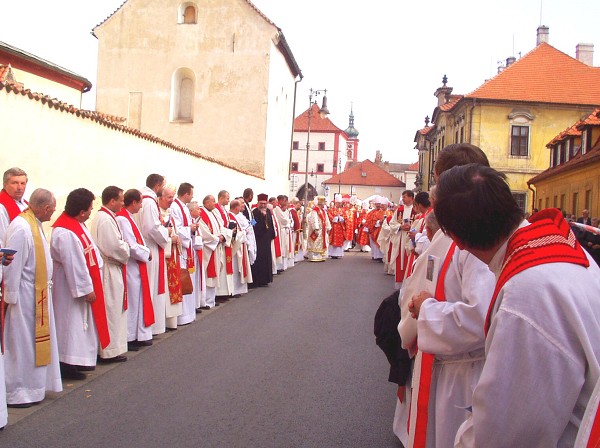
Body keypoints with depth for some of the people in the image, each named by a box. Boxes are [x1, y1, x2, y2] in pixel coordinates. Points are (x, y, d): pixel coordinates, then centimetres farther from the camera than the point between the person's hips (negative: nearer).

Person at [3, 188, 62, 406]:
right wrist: (11, 297, -17)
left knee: (35, 342, 17)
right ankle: (15, 393, 14)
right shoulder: (20, 228, -21)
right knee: (21, 344, 2)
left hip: (38, 293, 9)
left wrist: (45, 285, 11)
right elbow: (13, 265, -20)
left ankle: (33, 385, 29)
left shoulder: (34, 224, 8)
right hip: (24, 296, -9)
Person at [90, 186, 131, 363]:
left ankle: (110, 348, 24)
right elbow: (115, 247, -23)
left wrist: (123, 246, 6)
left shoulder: (101, 216, 13)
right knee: (112, 309, -2)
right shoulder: (106, 219, -19)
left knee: (113, 309, 16)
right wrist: (126, 250, -5)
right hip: (110, 271, -10)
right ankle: (110, 350, 7)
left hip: (108, 268, 11)